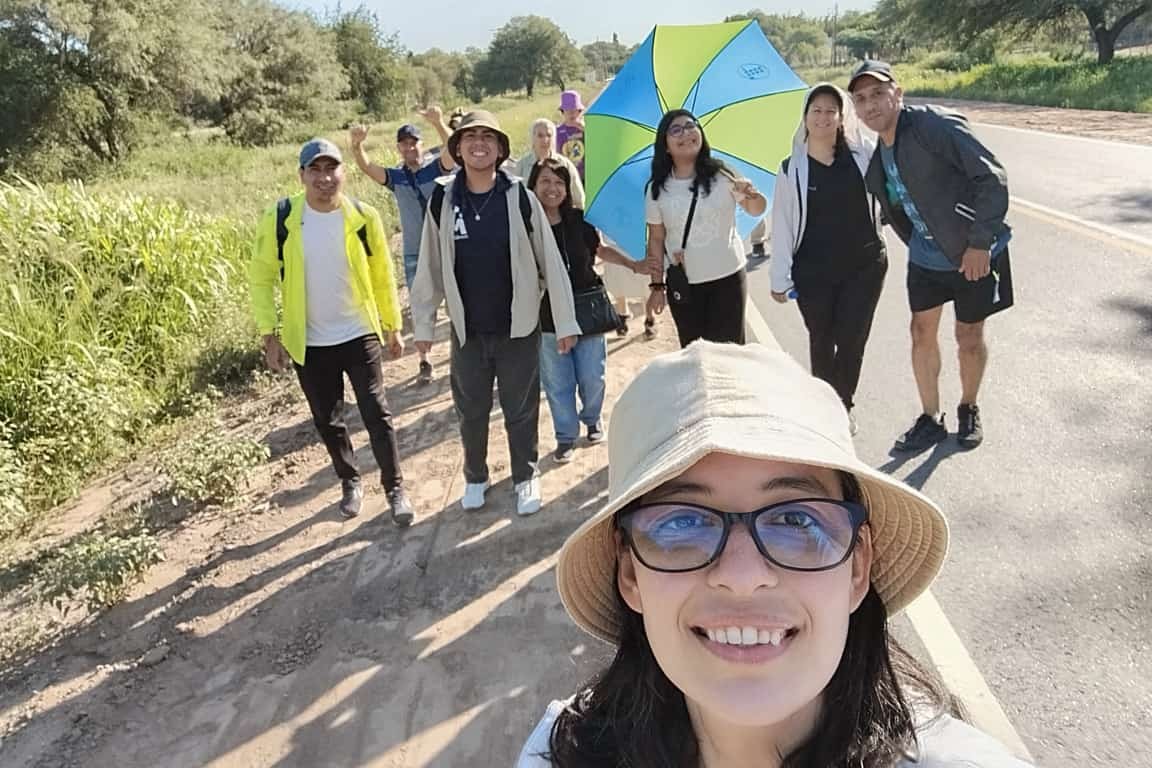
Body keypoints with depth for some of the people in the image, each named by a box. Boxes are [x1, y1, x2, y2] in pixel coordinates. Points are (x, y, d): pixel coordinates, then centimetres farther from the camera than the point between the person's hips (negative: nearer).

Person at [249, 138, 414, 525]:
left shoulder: (363, 217, -7)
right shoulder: (279, 220, -9)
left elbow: (382, 276, 3)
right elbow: (261, 278, -2)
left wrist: (393, 326, 5)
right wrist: (270, 335, -5)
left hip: (359, 335, -1)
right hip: (308, 343, 1)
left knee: (376, 414, 0)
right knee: (328, 421, 14)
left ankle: (395, 489, 14)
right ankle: (350, 482, 35)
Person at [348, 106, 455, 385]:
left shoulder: (436, 167, -5)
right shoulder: (396, 177, 1)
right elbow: (366, 167, -13)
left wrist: (439, 124, -43)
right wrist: (356, 146, -35)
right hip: (414, 253, 2)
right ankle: (424, 361, 18)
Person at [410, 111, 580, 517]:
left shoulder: (520, 198, -9)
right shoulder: (442, 200, -4)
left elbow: (551, 261, -6)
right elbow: (429, 267, 2)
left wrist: (565, 322, -7)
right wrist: (423, 323, 4)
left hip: (518, 327, -1)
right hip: (467, 330, 2)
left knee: (521, 410, 11)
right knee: (471, 410, 15)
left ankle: (525, 477, 33)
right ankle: (475, 476, 37)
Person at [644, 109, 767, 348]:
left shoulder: (722, 176, -7)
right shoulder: (657, 189, -4)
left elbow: (756, 210, 1)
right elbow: (656, 238, 2)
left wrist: (752, 195, -22)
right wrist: (657, 286, 2)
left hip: (727, 278, -1)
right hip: (682, 284, 1)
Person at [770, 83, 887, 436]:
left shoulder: (864, 154, -3)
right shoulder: (792, 170, -5)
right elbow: (782, 227, -2)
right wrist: (780, 278, -3)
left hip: (864, 265, 1)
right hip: (813, 272, 0)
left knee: (851, 340, 4)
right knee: (822, 342, 12)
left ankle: (843, 404, 26)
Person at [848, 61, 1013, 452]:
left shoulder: (936, 125, -20)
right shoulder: (876, 156, 1)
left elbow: (992, 177, -24)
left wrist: (980, 242, -24)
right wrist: (917, 242, 13)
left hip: (974, 253, -6)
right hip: (925, 256, 6)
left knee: (969, 336, 8)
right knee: (922, 332, 8)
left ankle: (968, 410, 33)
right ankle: (931, 419, 24)